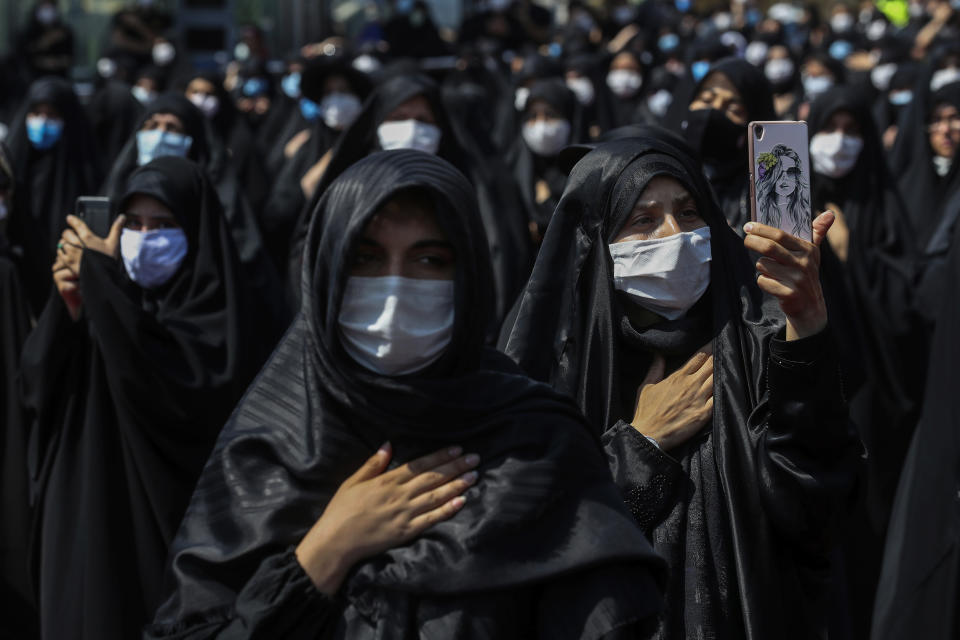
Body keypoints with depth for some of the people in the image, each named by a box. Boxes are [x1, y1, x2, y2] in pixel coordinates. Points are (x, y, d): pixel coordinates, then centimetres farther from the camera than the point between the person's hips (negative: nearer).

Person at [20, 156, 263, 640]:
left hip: (168, 526, -6)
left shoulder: (213, 306, -8)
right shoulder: (107, 292, 9)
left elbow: (179, 388, -27)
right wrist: (69, 308, -15)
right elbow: (39, 386, 2)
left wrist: (104, 281, -21)